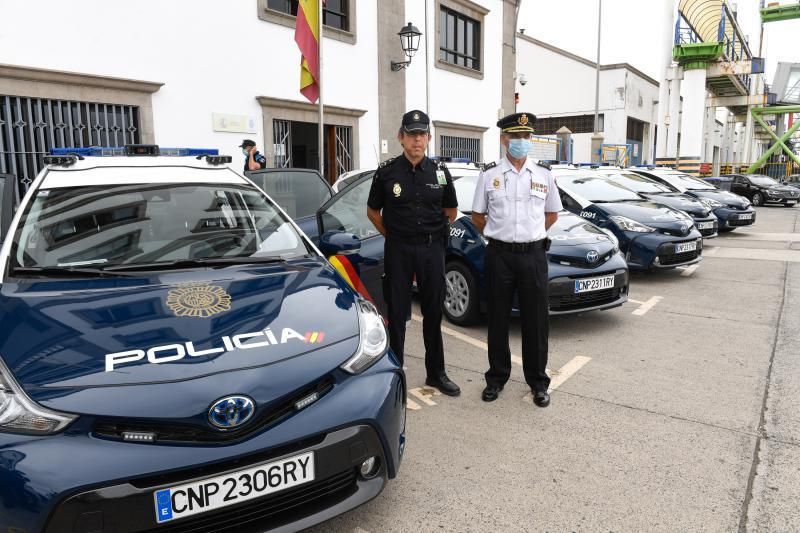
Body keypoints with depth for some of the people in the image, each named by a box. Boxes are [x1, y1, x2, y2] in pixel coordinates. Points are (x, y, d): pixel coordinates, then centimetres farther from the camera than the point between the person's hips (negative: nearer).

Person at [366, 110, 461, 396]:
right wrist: (392, 235, 5)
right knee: (397, 313, 4)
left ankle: (436, 373, 22)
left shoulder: (440, 173, 3)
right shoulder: (387, 172, -3)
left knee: (433, 313, 9)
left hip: (432, 247, 2)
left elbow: (451, 210, 15)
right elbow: (372, 211, 7)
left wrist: (433, 233, 10)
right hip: (398, 249, -2)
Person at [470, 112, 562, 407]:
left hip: (533, 254, 1)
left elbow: (552, 214, 15)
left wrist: (531, 235, 9)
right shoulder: (489, 174, 1)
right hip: (499, 255, 0)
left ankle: (538, 382, 21)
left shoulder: (543, 173, 5)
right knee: (498, 320, 8)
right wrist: (500, 235, 6)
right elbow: (477, 216, 9)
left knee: (535, 321, 6)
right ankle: (496, 378, 24)